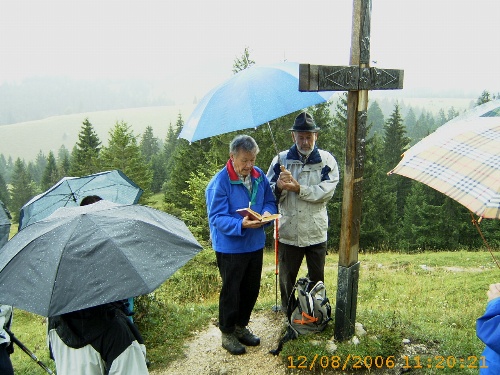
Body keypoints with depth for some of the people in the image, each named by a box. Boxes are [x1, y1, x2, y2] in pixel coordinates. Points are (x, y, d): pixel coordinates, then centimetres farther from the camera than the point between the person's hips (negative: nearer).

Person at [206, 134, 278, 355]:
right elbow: (217, 218, -21)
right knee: (231, 291, 8)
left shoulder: (259, 175, 0)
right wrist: (241, 225, -36)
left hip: (255, 244, 6)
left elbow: (270, 201, 8)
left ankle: (241, 326, 39)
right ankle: (227, 333, 28)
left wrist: (267, 212, -16)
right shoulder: (219, 183, -19)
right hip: (230, 247, -6)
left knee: (251, 289, 18)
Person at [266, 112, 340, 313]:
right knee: (286, 279, 16)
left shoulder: (327, 160, -3)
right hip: (288, 232, 1)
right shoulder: (281, 159, -1)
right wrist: (279, 186, -25)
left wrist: (298, 188, -22)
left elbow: (326, 192, -15)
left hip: (316, 232, 0)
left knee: (317, 280, 18)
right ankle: (287, 315, 37)